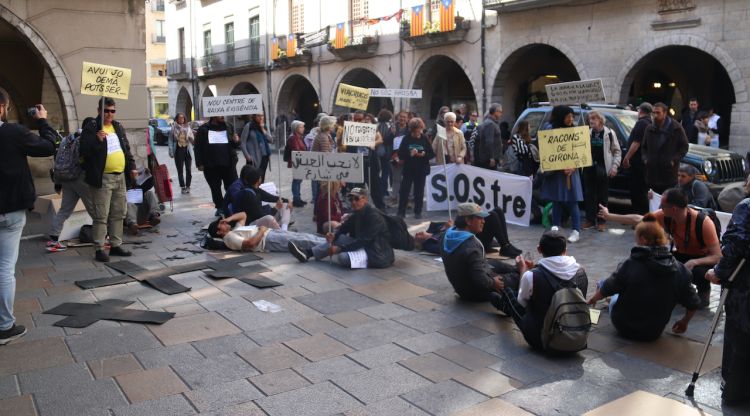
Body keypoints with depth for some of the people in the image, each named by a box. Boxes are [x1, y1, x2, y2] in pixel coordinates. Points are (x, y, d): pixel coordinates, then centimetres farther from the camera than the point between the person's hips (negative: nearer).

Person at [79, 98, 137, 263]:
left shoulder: (118, 127, 16)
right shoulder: (91, 127, -6)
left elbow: (126, 149, 23)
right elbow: (84, 151, -13)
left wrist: (131, 167, 14)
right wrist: (97, 140, -27)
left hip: (120, 177, 7)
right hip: (102, 179, -7)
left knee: (118, 214, 13)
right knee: (101, 217, -4)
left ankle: (116, 245, 22)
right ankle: (99, 249, 3)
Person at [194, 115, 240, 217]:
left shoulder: (229, 127, 9)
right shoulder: (203, 129, 2)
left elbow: (235, 145, 12)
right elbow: (198, 147, 1)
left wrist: (236, 141, -12)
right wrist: (199, 163, -5)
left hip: (228, 164, 1)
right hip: (211, 166, 0)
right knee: (215, 188, 8)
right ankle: (220, 208, 20)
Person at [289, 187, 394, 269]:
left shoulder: (374, 216, -19)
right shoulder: (357, 214, 9)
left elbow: (363, 240, -25)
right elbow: (343, 228, 10)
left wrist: (339, 248, -25)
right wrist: (333, 236, -13)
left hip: (378, 254, -9)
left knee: (342, 257, -27)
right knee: (339, 238, 5)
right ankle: (307, 253, 0)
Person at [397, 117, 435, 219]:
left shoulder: (424, 139, 0)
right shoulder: (406, 139, -3)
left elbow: (432, 154, 2)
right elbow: (400, 154, -6)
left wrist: (424, 154, -17)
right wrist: (410, 154, -21)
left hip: (421, 169, 1)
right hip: (408, 169, -1)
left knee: (419, 191, 6)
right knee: (404, 190, -1)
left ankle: (418, 212, 16)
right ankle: (401, 212, 9)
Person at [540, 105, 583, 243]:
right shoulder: (550, 129, -2)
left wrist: (573, 167, -13)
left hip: (570, 171, 1)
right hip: (554, 172, -1)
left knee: (572, 201, -2)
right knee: (556, 200, 7)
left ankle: (576, 231, 0)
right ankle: (555, 227, 18)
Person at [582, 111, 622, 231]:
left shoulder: (609, 133, -1)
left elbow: (617, 151, 1)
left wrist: (614, 166, -7)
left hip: (603, 169, -3)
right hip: (589, 168, 3)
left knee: (603, 196, 2)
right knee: (589, 195, 6)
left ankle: (601, 221, 10)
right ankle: (590, 219, 16)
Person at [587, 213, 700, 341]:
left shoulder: (630, 265, -24)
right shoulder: (679, 269, -13)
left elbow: (607, 289, -11)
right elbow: (693, 304, -5)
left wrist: (594, 299, 11)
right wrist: (684, 322, 15)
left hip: (624, 328, -3)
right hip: (654, 333, 3)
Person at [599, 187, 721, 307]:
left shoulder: (703, 222, -30)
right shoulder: (665, 216, -17)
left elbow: (717, 257, -28)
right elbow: (638, 219, -3)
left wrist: (693, 262, -43)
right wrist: (608, 216, 1)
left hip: (703, 260, -5)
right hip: (681, 256, 5)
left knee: (698, 272, -38)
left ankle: (704, 290, -1)